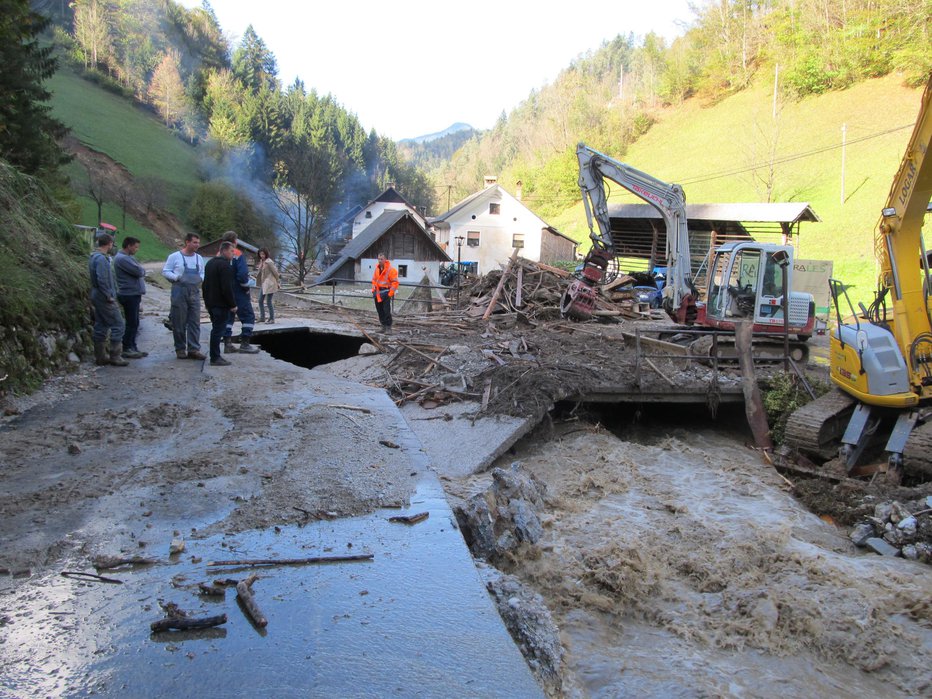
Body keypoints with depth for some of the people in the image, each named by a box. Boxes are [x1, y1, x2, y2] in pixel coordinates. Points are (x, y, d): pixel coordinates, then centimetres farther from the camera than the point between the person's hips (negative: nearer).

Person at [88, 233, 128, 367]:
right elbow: (102, 280, -24)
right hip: (105, 299, -10)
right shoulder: (101, 259, -18)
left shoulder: (94, 257, 14)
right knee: (118, 325, -5)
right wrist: (109, 296, -16)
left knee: (101, 326, 13)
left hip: (97, 297, 10)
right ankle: (115, 356, -4)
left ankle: (100, 356, 17)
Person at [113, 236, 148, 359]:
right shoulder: (122, 259, -17)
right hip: (129, 295, -10)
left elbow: (140, 272, 19)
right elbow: (138, 271, -22)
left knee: (134, 323, 14)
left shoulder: (127, 257, 17)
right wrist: (143, 269, -2)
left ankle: (132, 348, 21)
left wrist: (141, 270, -2)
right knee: (132, 323, -5)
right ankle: (126, 349, 2)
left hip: (133, 294, 10)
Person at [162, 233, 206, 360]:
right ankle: (180, 349, 11)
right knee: (179, 322, 1)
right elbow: (165, 271, 0)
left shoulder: (199, 258, 13)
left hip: (194, 292, 4)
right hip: (179, 292, -4)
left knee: (195, 322, 0)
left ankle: (194, 349, 2)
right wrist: (177, 277, -15)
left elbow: (202, 273, 21)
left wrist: (201, 278, -1)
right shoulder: (175, 256, -1)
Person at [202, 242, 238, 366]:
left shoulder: (210, 263, 16)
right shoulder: (225, 265, -16)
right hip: (220, 304, -10)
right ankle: (215, 358, -5)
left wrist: (207, 300, 26)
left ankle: (215, 356, 21)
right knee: (218, 329, -7)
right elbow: (227, 288, -21)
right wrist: (233, 304, -16)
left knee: (216, 329, 16)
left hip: (210, 303, 10)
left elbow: (205, 284, 22)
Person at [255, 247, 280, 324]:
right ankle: (262, 317, 20)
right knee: (260, 301, 11)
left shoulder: (268, 262, -13)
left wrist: (278, 282, -9)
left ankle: (272, 319, 1)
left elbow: (275, 272, -12)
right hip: (263, 284, 9)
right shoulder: (262, 262, 13)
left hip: (269, 284, -9)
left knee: (269, 301, -7)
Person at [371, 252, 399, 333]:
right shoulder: (377, 268, 10)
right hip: (378, 293, 7)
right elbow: (374, 280, 21)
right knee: (380, 310, 10)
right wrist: (373, 290, 12)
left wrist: (391, 293, -15)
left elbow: (395, 282, -11)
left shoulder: (390, 269, -11)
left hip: (386, 292, -7)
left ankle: (388, 327, -5)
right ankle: (383, 326, 20)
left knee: (386, 310, -11)